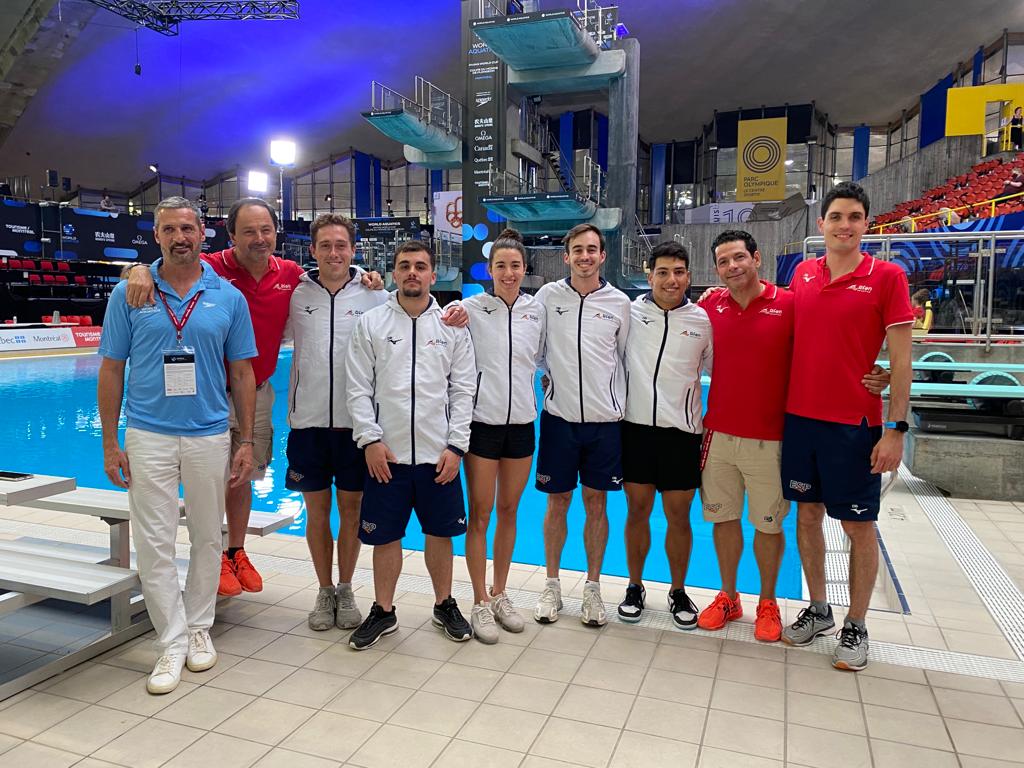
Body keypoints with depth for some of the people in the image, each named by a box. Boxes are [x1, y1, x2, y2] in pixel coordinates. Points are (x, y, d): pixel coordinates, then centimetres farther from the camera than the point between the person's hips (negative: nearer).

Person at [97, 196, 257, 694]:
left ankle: (199, 628, 29)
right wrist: (110, 444, -1)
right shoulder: (130, 294, 1)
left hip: (210, 436, 1)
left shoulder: (228, 297, 2)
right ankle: (172, 643, 14)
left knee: (207, 539, 11)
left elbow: (242, 373, 5)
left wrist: (246, 441, 0)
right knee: (154, 545, 1)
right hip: (148, 437, -1)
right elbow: (112, 370, 3)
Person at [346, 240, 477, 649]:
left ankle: (444, 605, 31)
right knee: (385, 536, 9)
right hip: (386, 453, 0)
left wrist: (456, 446, -5)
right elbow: (358, 389, 0)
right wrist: (370, 440, -9)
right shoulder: (370, 323, 2)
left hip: (439, 452, 1)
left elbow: (463, 390, 2)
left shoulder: (452, 325, 4)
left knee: (440, 532, 12)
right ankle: (383, 611, 27)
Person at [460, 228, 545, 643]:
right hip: (482, 421, -3)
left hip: (521, 421, 4)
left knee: (509, 512, 13)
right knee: (480, 514, 3)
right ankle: (480, 604, 16)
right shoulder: (471, 308, -5)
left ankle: (499, 595, 28)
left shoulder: (536, 309, 5)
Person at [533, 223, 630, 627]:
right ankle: (552, 585, 22)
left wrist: (622, 406, 9)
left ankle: (592, 588, 22)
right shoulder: (548, 295, 0)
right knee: (557, 502, 8)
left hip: (605, 419, 1)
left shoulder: (619, 302, 2)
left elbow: (626, 358, 10)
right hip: (559, 416, 0)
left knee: (596, 503, 8)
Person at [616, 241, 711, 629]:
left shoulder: (702, 321, 1)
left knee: (679, 516, 8)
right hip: (636, 426, 0)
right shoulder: (631, 311, -1)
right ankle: (635, 588, 26)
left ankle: (678, 593, 26)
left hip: (681, 431, 0)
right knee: (637, 511, 9)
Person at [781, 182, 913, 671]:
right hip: (799, 416, 4)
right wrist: (784, 408, 11)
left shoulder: (886, 277, -6)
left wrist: (895, 429, -12)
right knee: (807, 513, 12)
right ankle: (818, 610, 30)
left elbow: (900, 358, -7)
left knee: (858, 525, 6)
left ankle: (855, 627, 22)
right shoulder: (803, 274, 6)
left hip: (855, 423, -4)